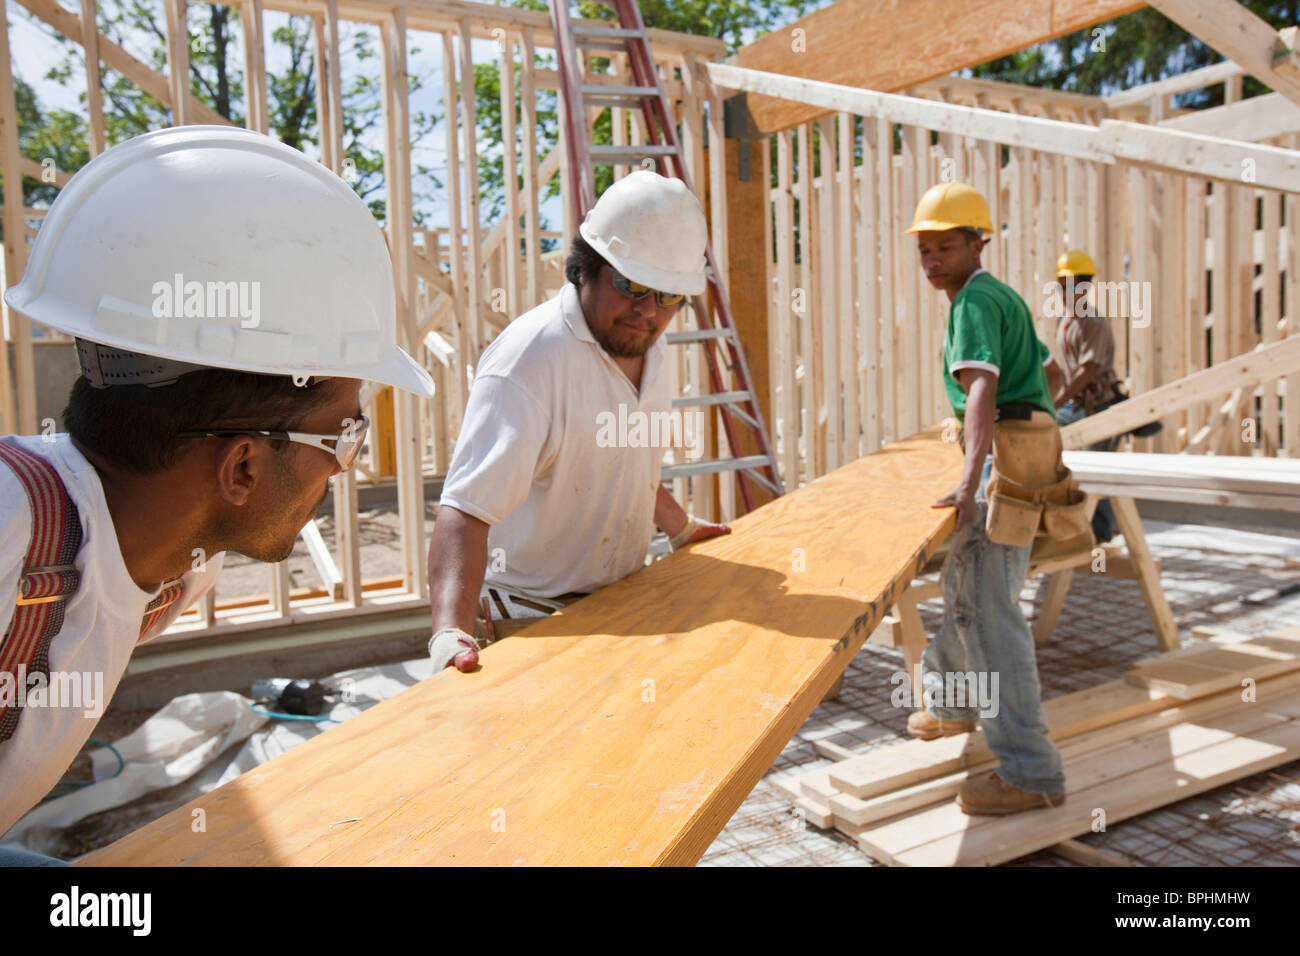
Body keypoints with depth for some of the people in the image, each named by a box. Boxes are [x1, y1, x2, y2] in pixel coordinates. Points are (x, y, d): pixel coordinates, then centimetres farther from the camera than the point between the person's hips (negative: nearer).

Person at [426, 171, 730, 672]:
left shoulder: (645, 344, 2)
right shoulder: (529, 358, -25)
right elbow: (466, 505, -35)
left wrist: (679, 526, 31)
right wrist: (452, 631, -48)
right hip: (536, 619, -7)